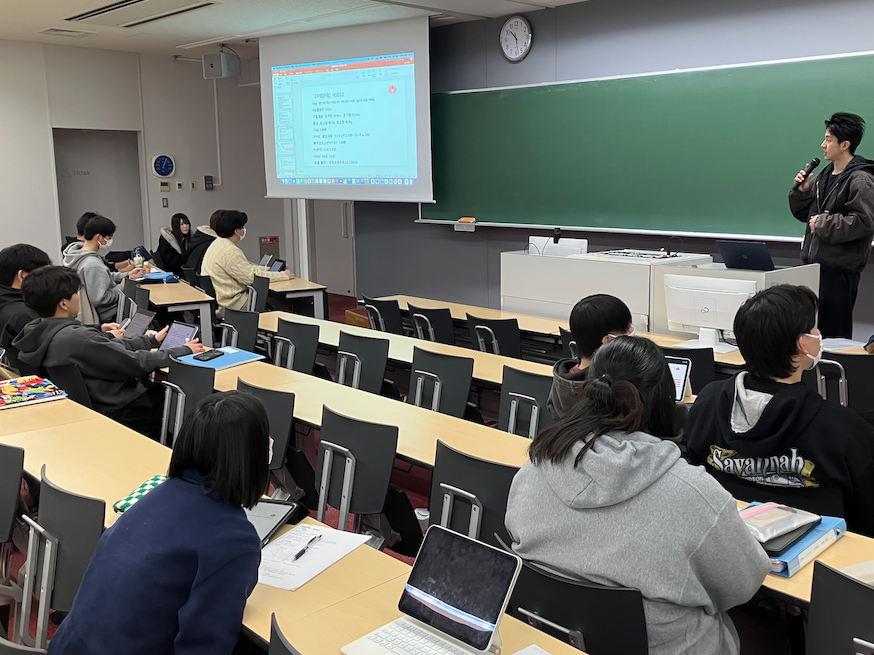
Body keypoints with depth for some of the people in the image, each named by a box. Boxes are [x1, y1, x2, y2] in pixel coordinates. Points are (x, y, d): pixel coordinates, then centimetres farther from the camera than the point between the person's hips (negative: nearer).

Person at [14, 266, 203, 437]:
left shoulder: (37, 332, -2)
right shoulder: (75, 339, -31)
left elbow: (103, 347, 7)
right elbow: (135, 363, -24)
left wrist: (152, 341, 15)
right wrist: (184, 351, -9)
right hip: (121, 414, -9)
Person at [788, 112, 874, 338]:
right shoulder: (825, 175, 13)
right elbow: (804, 214, 19)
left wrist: (823, 224, -15)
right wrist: (802, 191, 1)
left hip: (840, 270, -8)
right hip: (814, 263, 8)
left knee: (834, 332, -1)